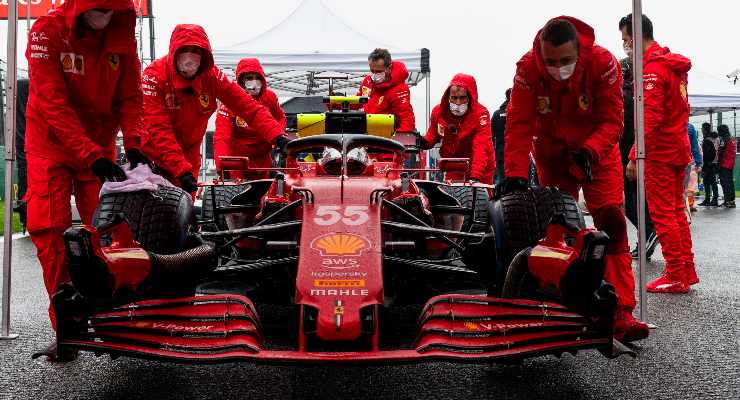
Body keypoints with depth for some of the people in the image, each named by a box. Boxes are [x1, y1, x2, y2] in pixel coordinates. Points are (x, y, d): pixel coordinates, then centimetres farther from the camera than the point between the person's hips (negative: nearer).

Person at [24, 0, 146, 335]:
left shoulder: (122, 34, -7)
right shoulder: (47, 30, -18)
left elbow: (129, 97, -3)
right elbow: (52, 103, -24)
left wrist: (133, 144, -19)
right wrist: (92, 156, -32)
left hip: (100, 144, 3)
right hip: (52, 143, -2)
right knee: (50, 231, -8)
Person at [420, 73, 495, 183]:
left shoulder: (480, 114, -21)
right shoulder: (438, 111, -7)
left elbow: (481, 148, -31)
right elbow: (433, 135, 12)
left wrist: (476, 177, -43)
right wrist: (424, 142, -13)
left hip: (480, 169, -4)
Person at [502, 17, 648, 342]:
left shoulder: (603, 63, -24)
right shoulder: (528, 69, -22)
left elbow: (612, 120, -21)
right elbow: (518, 124, -24)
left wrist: (590, 150, -39)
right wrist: (515, 173, -34)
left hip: (597, 153, -1)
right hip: (552, 155, 1)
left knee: (612, 224, -12)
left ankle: (621, 313, -11)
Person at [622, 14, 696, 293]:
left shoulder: (652, 68, -15)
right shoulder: (675, 64, 14)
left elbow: (650, 116, -23)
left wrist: (635, 156, -22)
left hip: (660, 152, -9)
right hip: (680, 148, 9)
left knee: (662, 214, -3)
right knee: (676, 211, 14)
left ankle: (676, 276, 0)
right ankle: (687, 271, 19)